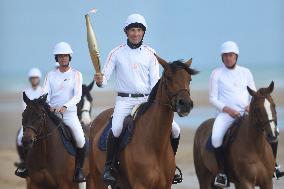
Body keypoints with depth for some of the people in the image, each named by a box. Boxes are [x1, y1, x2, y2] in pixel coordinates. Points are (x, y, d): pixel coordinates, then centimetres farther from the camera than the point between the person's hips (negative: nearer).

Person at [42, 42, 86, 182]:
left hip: (70, 113, -2)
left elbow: (77, 96, -8)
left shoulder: (76, 74, 4)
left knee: (81, 141, -21)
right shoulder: (51, 75, 10)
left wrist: (65, 107, -26)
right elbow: (45, 93, 0)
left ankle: (79, 169, -1)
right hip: (52, 113, 2)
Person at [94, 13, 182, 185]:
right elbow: (104, 80, 1)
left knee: (175, 130, -7)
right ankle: (108, 166, -16)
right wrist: (99, 80, -23)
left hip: (147, 100, 3)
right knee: (116, 129, -32)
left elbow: (155, 81, 3)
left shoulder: (150, 54, 8)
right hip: (125, 100, -3)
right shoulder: (117, 53, 4)